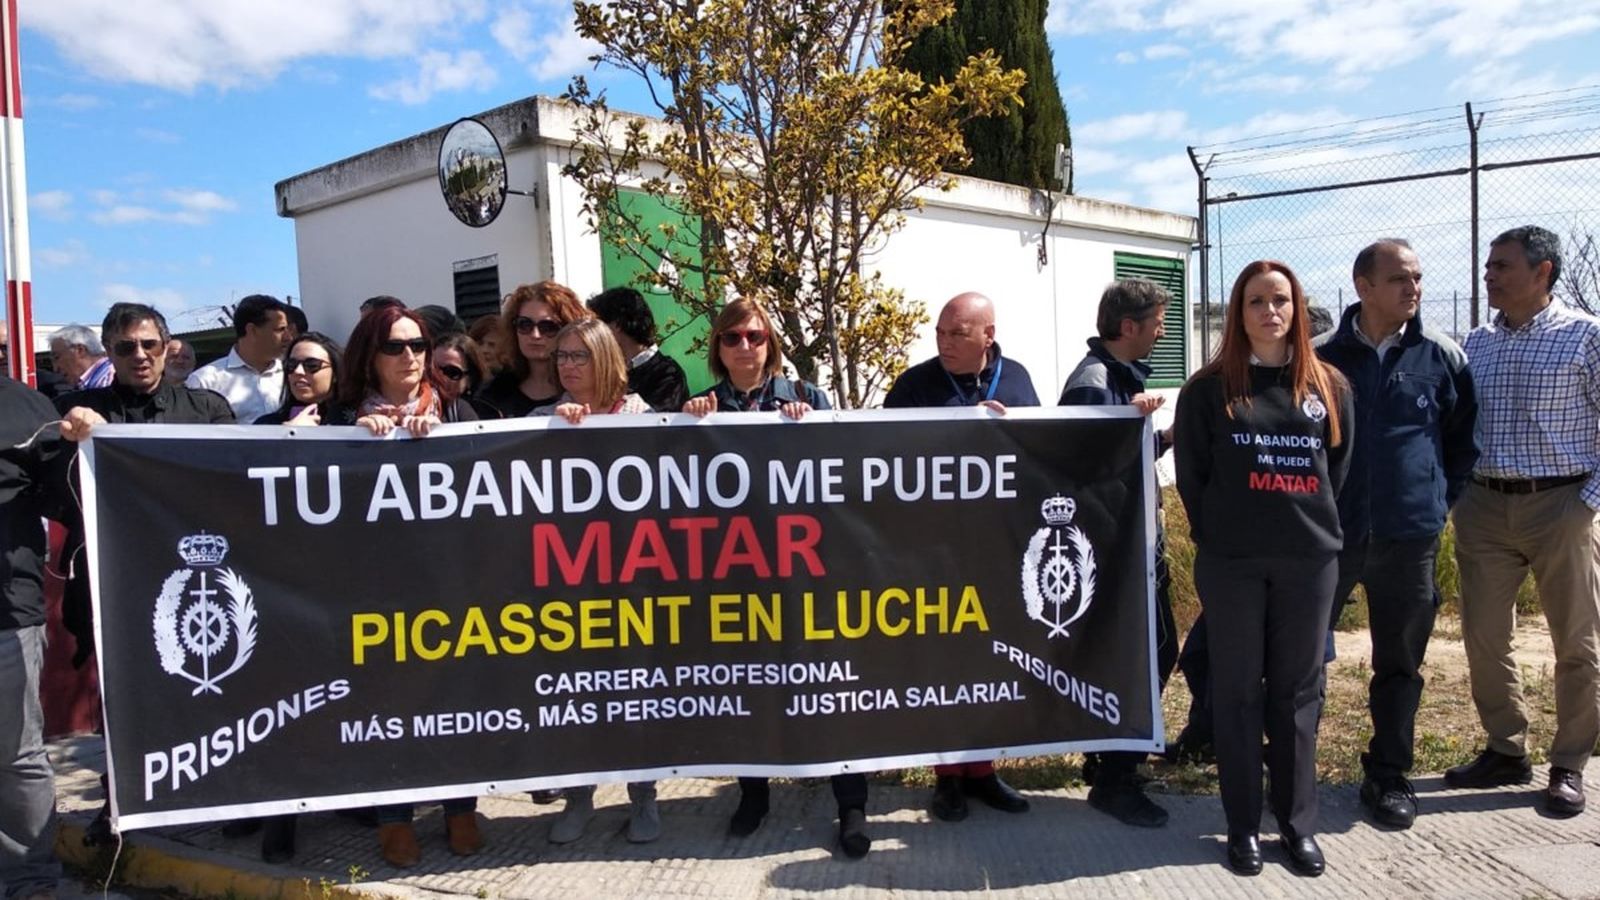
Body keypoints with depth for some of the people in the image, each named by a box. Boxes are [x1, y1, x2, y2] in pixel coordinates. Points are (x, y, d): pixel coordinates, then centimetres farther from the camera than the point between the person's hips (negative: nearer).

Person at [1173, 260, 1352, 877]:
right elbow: (1190, 473, 2)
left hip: (1309, 560, 2)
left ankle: (1298, 824, 20)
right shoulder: (1209, 388, 1)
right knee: (1238, 692, 4)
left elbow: (1338, 469, 12)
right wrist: (1218, 532, 0)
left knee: (1297, 692, 9)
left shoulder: (1329, 386, 8)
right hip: (1231, 563, -2)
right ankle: (1243, 826, 14)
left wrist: (1315, 525, 6)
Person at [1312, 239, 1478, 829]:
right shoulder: (1322, 358, -2)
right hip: (1327, 534, -1)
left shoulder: (1442, 357, 2)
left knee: (1400, 664, 12)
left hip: (1410, 537, 1)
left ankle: (1389, 775, 27)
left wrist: (1442, 499, 6)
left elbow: (1464, 439, 12)